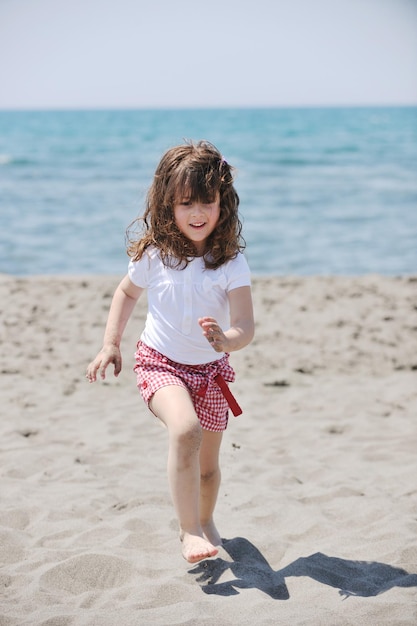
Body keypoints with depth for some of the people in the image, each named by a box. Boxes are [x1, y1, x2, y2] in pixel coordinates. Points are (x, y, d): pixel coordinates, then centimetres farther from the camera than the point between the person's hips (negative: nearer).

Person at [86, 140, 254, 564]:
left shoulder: (231, 264, -15)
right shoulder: (153, 255, -11)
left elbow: (245, 326, -23)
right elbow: (127, 292, 8)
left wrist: (228, 339, -46)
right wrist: (110, 344, 2)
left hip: (211, 370, 2)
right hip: (160, 362, -1)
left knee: (207, 465, 14)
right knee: (185, 430, -31)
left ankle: (204, 520, 45)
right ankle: (189, 531, -22)